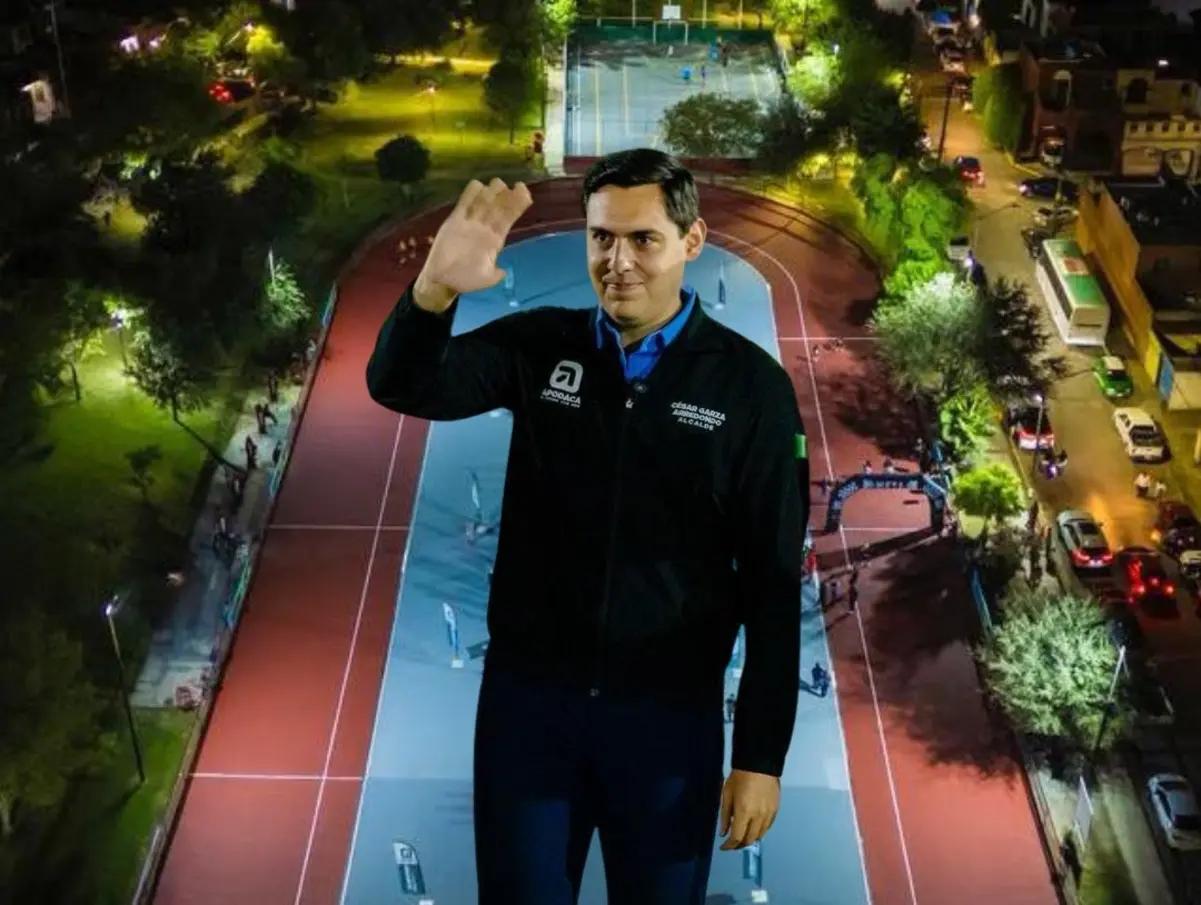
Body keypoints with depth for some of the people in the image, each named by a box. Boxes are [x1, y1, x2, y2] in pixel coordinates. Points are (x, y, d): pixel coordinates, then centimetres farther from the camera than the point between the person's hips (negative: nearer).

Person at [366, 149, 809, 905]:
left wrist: (761, 755, -6)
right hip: (528, 694, 2)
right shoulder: (540, 347, -1)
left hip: (669, 712, -1)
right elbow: (401, 386, -12)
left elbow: (773, 580, -6)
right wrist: (436, 288, -34)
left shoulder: (751, 386, -7)